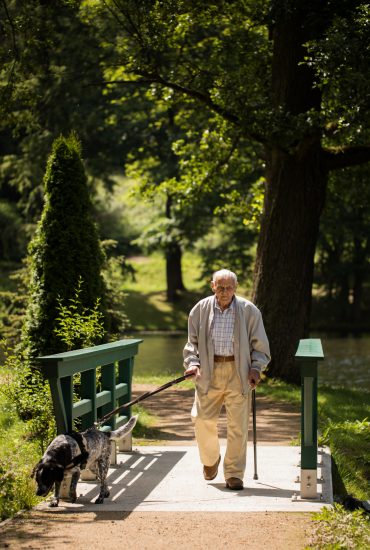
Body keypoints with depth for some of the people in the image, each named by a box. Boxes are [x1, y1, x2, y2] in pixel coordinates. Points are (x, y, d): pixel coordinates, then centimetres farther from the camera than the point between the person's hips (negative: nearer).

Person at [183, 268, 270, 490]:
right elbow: (192, 341, 12)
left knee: (238, 426, -1)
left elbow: (259, 345, 6)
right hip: (209, 373, 1)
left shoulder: (249, 311, 0)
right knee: (203, 419, 0)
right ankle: (210, 460, 27)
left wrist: (256, 368, -6)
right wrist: (192, 363, -3)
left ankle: (234, 474, 9)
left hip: (238, 373, -1)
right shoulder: (200, 310, 3)